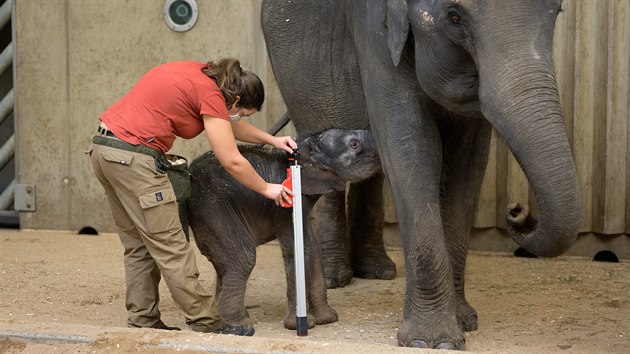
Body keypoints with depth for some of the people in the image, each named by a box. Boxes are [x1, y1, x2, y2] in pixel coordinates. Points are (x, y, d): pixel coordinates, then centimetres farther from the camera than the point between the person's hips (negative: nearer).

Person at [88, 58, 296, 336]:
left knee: (139, 248, 14)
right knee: (170, 248, -4)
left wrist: (272, 140, 26)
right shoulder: (211, 95, -10)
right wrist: (266, 189, 5)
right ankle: (206, 324, 1)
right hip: (133, 156, -10)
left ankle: (142, 322, 17)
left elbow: (227, 123, 31)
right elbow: (231, 161, -8)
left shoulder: (199, 74, 15)